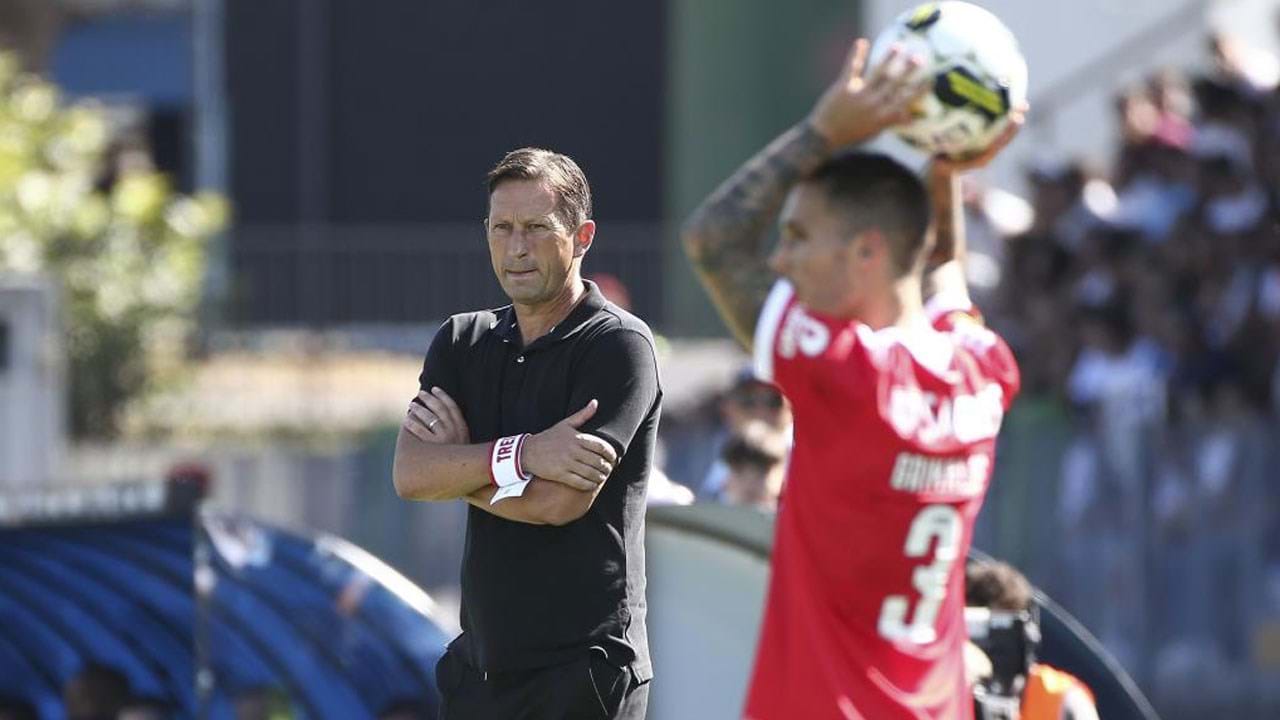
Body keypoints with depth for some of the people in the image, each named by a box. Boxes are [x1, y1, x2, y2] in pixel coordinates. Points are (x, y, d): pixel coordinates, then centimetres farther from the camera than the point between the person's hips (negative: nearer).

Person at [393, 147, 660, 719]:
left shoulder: (619, 346, -8)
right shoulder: (462, 342, 11)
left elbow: (561, 500, -18)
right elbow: (410, 474, -5)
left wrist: (458, 465, -4)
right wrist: (522, 455, -19)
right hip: (479, 666, 6)